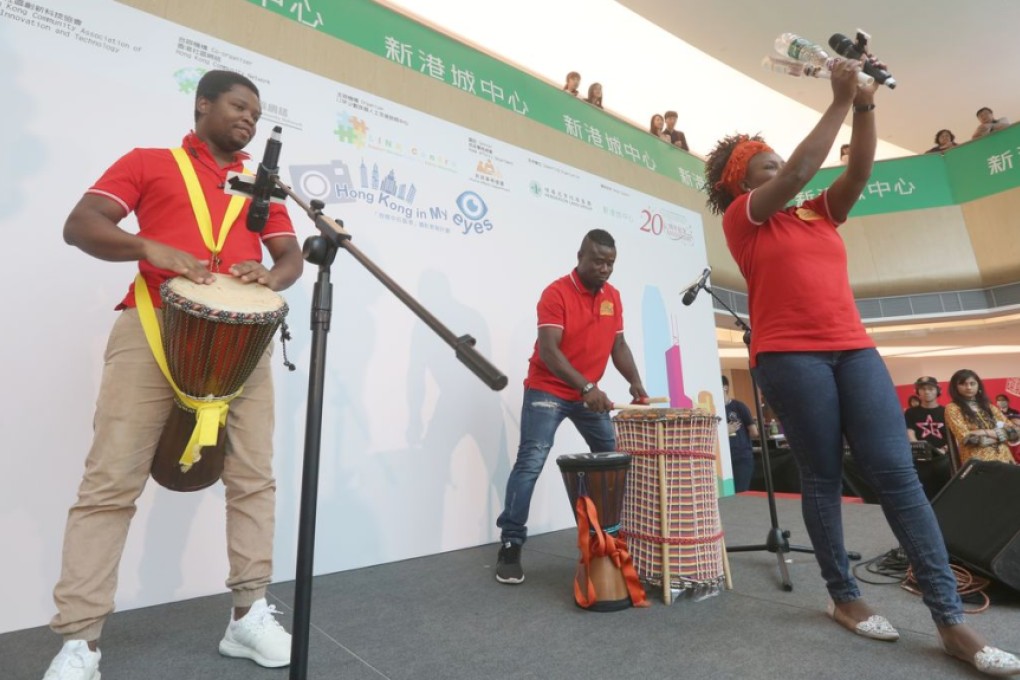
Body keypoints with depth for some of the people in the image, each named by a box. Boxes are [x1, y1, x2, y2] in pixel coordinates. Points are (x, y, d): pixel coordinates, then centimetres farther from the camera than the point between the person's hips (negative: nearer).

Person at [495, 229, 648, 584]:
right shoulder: (556, 293, -15)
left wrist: (634, 381, -6)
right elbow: (548, 351, -24)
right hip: (546, 392, -6)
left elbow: (618, 345, 10)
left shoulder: (612, 296, 6)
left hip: (590, 393, 7)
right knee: (530, 462, -13)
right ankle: (510, 545, -4)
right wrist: (586, 387, -34)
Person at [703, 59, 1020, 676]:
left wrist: (865, 105, 6)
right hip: (788, 356, -5)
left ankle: (951, 619, 4)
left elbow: (859, 170, 13)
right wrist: (840, 100, 1)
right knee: (823, 477, 0)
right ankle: (846, 598, 14)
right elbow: (801, 170, -5)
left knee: (897, 472, -2)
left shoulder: (820, 213, 23)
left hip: (853, 349, 5)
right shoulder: (742, 218, 5)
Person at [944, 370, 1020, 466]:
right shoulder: (953, 409, 0)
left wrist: (985, 432, -8)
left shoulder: (990, 407, 15)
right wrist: (1000, 433, -3)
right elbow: (968, 439, -9)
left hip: (1004, 459, 4)